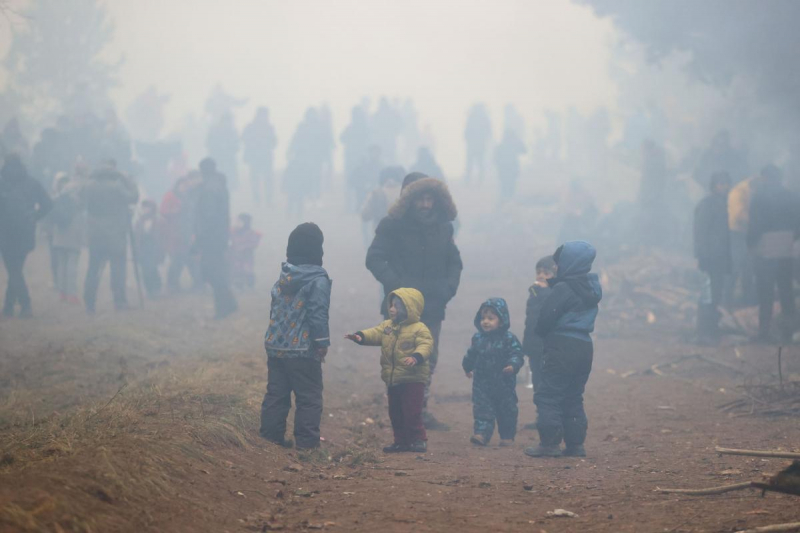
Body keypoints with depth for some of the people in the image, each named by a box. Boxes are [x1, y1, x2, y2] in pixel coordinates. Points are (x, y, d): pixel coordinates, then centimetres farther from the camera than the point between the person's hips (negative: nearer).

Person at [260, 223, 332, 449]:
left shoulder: (283, 276, 7)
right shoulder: (318, 280, -14)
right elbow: (318, 315, -18)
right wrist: (322, 343, -10)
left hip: (276, 346, 7)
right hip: (303, 350, -7)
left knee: (276, 393, 14)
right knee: (309, 397, 1)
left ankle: (271, 435, 17)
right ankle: (306, 441, 2)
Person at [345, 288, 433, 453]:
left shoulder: (419, 329, -11)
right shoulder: (387, 326, 10)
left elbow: (425, 345, -23)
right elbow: (375, 334, 0)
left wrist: (416, 357, -41)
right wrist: (361, 336, -19)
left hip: (412, 379, -7)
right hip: (393, 379, 7)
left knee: (412, 412, -9)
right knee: (395, 412, 12)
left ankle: (418, 440, 3)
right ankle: (401, 441, 22)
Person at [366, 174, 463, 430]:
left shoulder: (442, 227, 9)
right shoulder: (393, 226, -6)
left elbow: (454, 261, 20)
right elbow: (375, 258, -10)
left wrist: (449, 286, 4)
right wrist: (396, 285, -20)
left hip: (433, 306, 5)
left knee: (429, 360, 10)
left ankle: (421, 409, 21)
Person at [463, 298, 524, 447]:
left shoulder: (508, 339, -10)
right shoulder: (478, 338, 4)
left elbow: (517, 354, -14)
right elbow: (472, 355, 19)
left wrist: (513, 365, -33)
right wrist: (467, 366, 30)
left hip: (504, 384, -3)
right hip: (482, 383, 3)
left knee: (506, 410, 8)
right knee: (482, 408, -7)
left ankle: (507, 436, 21)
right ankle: (481, 433, -12)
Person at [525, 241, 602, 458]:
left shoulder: (563, 289, -14)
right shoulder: (592, 289, 12)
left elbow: (546, 318, -15)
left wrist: (540, 333, 8)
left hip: (563, 346, -9)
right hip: (585, 346, 9)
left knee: (548, 395, -4)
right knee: (573, 397, 15)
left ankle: (550, 442, -9)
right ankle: (575, 444, 14)